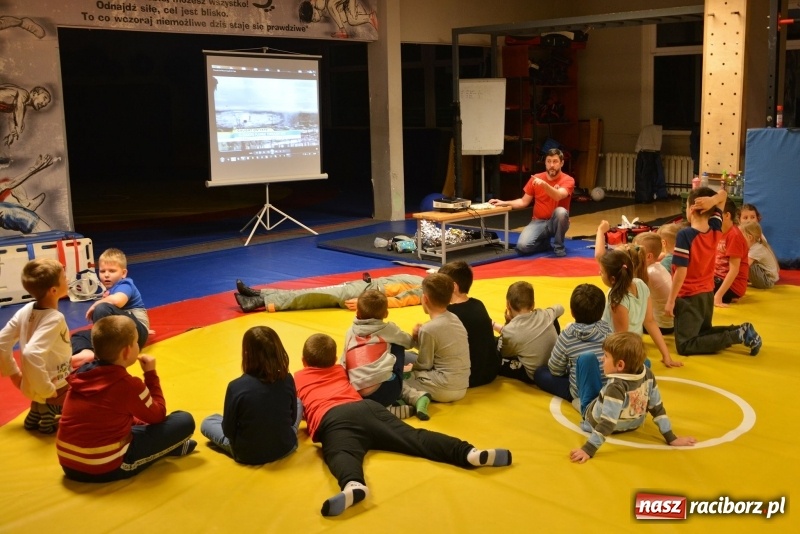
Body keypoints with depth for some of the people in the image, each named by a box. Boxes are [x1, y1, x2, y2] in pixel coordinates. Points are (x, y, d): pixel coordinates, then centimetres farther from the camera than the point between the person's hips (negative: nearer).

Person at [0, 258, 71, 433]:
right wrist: (47, 390, -29)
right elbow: (31, 354, -40)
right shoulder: (55, 319, -27)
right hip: (56, 389, -9)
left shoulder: (26, 310, -4)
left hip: (34, 386, 9)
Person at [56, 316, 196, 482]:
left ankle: (170, 445, 23)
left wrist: (138, 422, 18)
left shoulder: (81, 373, 4)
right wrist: (151, 374, 9)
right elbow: (157, 416, 3)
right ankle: (173, 448, 24)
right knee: (184, 421, -2)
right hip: (107, 468, -7)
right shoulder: (128, 385, -15)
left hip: (69, 465, 7)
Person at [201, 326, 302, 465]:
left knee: (207, 423, 23)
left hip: (247, 454, -2)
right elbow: (292, 418, 1)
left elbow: (228, 430, -12)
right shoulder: (287, 380, -14)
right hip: (285, 448, 2)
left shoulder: (236, 386, -23)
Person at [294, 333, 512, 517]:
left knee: (342, 452, -32)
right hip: (366, 407, 4)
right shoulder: (339, 370, 39)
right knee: (412, 436, -11)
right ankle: (468, 452, -34)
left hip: (332, 419, -4)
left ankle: (353, 484, -68)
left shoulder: (297, 379, 28)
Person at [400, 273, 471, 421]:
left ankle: (417, 397, -18)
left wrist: (410, 368, 11)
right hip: (462, 387, 8)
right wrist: (417, 339, 0)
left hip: (443, 389, -8)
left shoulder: (428, 329, -17)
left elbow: (424, 365, -8)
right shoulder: (455, 319, 6)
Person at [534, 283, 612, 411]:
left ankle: (580, 400, -4)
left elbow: (555, 370, -3)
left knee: (540, 373, 11)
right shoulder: (607, 329, -1)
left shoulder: (568, 335, -13)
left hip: (583, 393, -6)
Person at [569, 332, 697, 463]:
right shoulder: (647, 374, -22)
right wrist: (672, 438, -5)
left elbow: (607, 424, -43)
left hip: (596, 423, -5)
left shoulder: (616, 386, -41)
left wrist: (588, 450, -42)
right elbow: (657, 409, -15)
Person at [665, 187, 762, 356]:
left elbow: (681, 272, -23)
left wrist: (671, 300, -16)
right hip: (708, 294, 8)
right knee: (704, 332, 29)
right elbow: (723, 194, 8)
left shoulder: (685, 235, -22)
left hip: (689, 298, -8)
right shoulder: (716, 229, -2)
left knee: (685, 346, -6)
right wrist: (713, 201, -16)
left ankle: (737, 335, -13)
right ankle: (742, 331, 8)